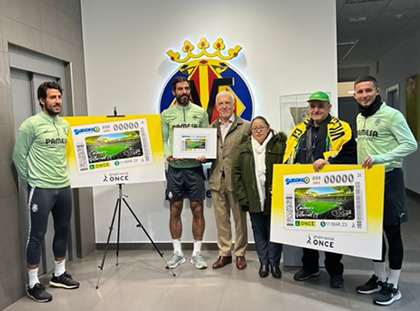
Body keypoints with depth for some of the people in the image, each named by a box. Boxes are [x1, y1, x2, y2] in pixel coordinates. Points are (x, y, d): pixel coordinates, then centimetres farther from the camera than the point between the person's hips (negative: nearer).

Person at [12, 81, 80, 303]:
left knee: (63, 231, 14)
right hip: (41, 189, -6)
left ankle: (59, 274, 29)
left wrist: (63, 174, 14)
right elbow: (19, 156, -6)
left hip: (64, 186, 7)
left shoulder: (65, 125, 9)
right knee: (37, 235, 2)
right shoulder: (31, 124, -10)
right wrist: (29, 181, 0)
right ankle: (33, 284, 13)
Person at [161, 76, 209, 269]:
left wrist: (204, 153, -14)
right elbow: (163, 140, 4)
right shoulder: (166, 115, 6)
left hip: (194, 167, 0)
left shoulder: (200, 112, 5)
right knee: (175, 211, 6)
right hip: (174, 168, 1)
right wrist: (167, 154, -15)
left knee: (197, 210, 4)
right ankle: (177, 252, 19)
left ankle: (197, 253, 16)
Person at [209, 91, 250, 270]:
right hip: (217, 180, 4)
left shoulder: (245, 126, -2)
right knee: (221, 219, 10)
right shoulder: (211, 127, 12)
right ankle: (224, 253, 22)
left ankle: (240, 254, 21)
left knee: (239, 218, 7)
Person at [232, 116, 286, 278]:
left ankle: (274, 262, 22)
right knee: (259, 231, 12)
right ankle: (263, 262, 24)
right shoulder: (244, 147, 5)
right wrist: (242, 196, -2)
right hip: (253, 198, 3)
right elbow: (236, 172, 4)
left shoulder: (279, 145, -3)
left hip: (273, 198, -2)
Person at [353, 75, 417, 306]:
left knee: (392, 232, 2)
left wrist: (380, 158, -26)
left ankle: (393, 286, 13)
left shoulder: (391, 115, -11)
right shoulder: (360, 118, 12)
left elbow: (411, 144, -17)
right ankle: (379, 277, 28)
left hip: (388, 177, -7)